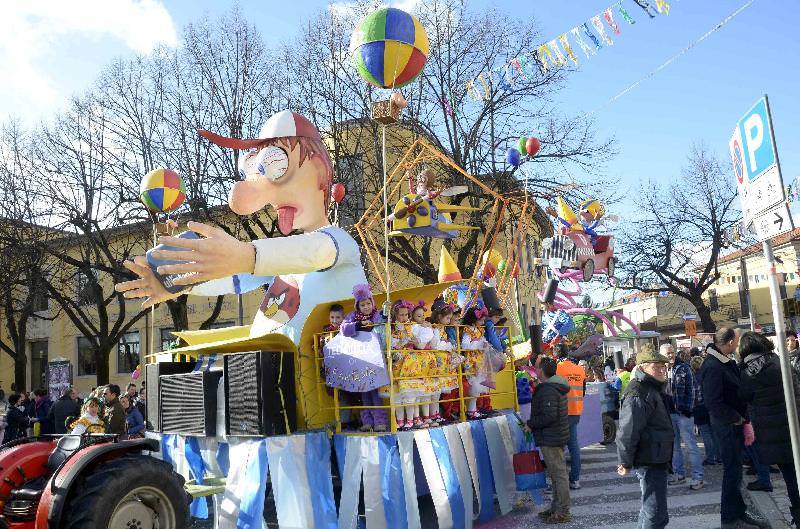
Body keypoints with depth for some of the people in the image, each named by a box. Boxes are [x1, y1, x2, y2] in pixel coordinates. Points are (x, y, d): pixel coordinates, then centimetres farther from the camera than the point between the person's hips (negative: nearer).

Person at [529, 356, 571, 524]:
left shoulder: (548, 390, -21)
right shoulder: (556, 387, 13)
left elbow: (549, 416, -27)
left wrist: (530, 424, -15)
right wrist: (533, 424, 16)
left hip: (551, 439, -11)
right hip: (556, 437, 11)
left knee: (559, 474, -3)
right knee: (556, 474, 17)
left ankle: (562, 512, 5)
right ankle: (556, 508, 28)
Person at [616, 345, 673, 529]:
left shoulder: (653, 388, 13)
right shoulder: (638, 395, -22)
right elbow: (628, 432, -24)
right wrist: (626, 463, -18)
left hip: (657, 460, 11)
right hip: (650, 463, -11)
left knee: (649, 508, 22)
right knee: (656, 514, -5)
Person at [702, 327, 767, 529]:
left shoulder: (727, 361, 8)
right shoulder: (713, 367, -22)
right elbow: (713, 403, -25)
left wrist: (742, 417, 7)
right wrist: (736, 418, -14)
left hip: (736, 422, 9)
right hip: (726, 425, -9)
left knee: (735, 469, 18)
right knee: (732, 470, 0)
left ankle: (739, 512, 31)